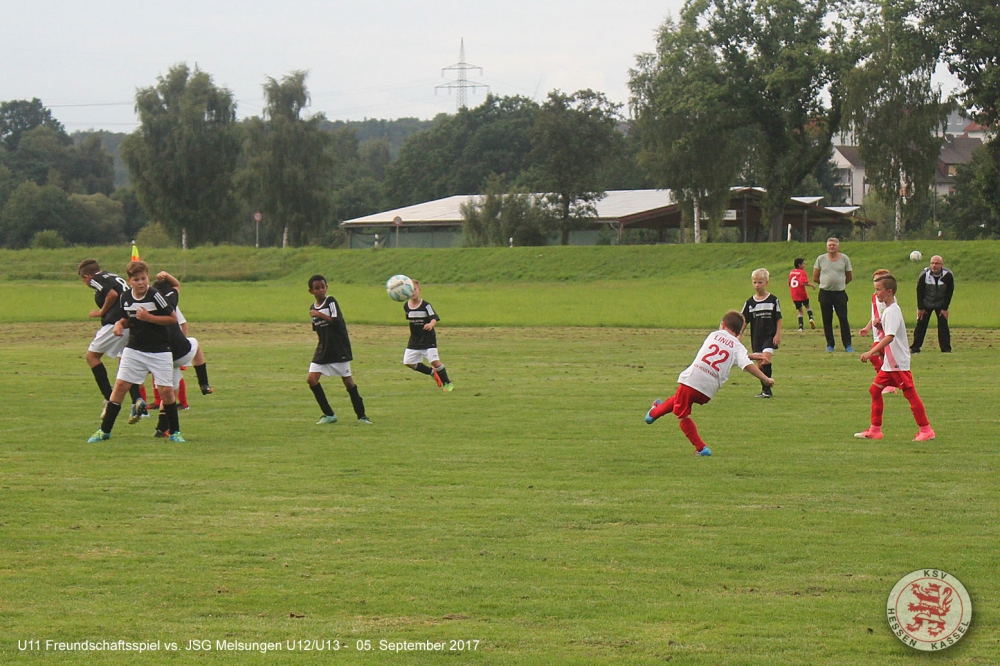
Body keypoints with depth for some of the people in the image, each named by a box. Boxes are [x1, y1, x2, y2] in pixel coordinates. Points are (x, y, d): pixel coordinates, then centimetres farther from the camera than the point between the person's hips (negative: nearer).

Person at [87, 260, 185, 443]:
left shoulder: (155, 295, -15)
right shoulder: (125, 297, 1)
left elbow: (173, 318, -12)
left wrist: (149, 317, -21)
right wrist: (120, 324, -4)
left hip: (159, 351, -4)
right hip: (134, 349, 4)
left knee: (166, 390, -6)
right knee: (120, 386, -3)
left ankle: (175, 432, 11)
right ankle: (104, 430, 4)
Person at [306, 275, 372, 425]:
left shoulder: (331, 301, -8)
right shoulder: (313, 308, 10)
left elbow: (336, 321, -21)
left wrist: (320, 315, -21)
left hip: (339, 349, -6)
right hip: (323, 349, 6)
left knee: (347, 380, -2)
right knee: (311, 379, -6)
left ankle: (361, 415, 10)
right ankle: (329, 414, 3)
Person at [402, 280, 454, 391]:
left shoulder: (425, 305, -15)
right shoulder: (406, 306, 0)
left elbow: (434, 318, -22)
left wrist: (431, 324, -46)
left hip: (428, 339, -6)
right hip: (414, 340, 6)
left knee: (434, 361, -16)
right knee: (408, 362, 2)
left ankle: (447, 383, 3)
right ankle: (432, 372, 21)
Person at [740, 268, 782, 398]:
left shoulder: (773, 300, -2)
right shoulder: (750, 302, 5)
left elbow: (778, 319, 1)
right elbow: (744, 320, 7)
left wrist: (778, 334, -5)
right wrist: (739, 335, 0)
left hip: (769, 336, -4)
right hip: (756, 337, 4)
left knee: (766, 359, -19)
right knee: (760, 363, 4)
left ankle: (767, 388, -15)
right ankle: (764, 389, 13)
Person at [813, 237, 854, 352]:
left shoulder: (844, 259, 3)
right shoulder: (821, 259, 3)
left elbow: (850, 277, 13)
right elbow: (815, 278, 10)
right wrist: (826, 283, 12)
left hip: (840, 292, -1)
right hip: (825, 293, 1)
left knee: (843, 319, -6)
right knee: (827, 320, 4)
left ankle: (847, 345, -3)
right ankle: (830, 345, 12)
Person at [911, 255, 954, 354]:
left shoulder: (948, 275, -21)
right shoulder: (924, 275, -22)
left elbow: (949, 293, -10)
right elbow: (919, 291, -9)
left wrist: (945, 308, -10)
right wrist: (920, 308, -7)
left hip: (941, 304, 0)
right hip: (926, 303, 0)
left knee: (943, 325, -7)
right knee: (921, 324, -3)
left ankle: (946, 348, 0)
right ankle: (915, 348, 4)